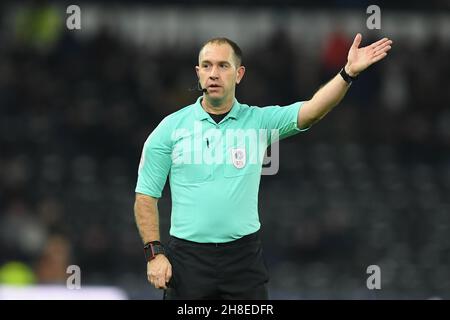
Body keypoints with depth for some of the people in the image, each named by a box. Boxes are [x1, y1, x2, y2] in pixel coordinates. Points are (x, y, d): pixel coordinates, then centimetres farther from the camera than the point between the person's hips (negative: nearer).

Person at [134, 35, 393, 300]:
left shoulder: (259, 121, 4)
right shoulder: (171, 127, 2)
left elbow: (312, 110, -11)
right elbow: (146, 195, 4)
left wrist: (349, 73, -27)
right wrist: (154, 253, -5)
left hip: (244, 257, 1)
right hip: (188, 256, -1)